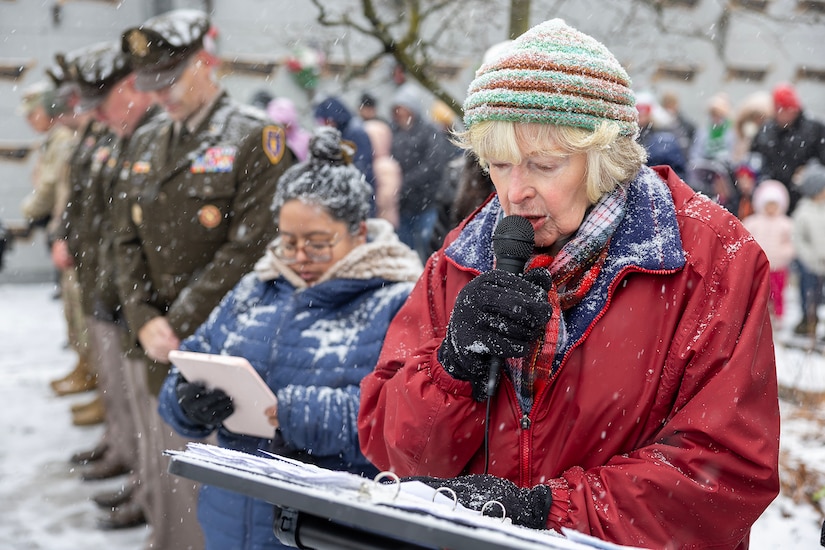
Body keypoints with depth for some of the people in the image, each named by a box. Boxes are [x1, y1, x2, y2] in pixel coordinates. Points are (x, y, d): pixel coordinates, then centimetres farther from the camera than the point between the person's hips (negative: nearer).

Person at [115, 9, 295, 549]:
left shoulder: (256, 136, -7)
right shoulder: (145, 142, 14)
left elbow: (249, 247, -14)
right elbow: (128, 242, 13)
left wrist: (179, 325, -14)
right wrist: (144, 321, -3)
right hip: (156, 350, 6)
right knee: (159, 482, 14)